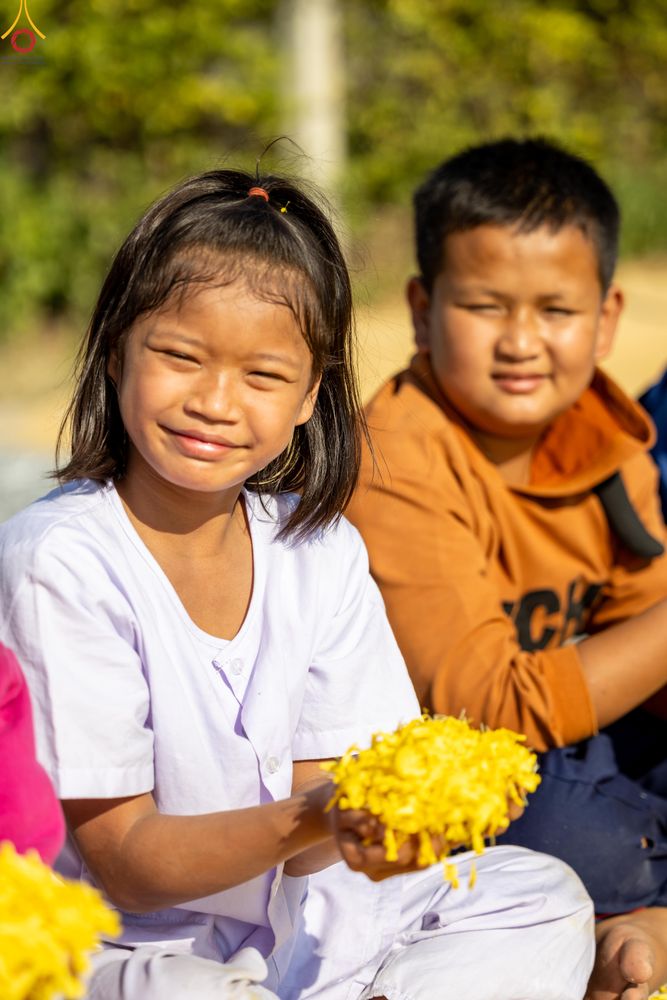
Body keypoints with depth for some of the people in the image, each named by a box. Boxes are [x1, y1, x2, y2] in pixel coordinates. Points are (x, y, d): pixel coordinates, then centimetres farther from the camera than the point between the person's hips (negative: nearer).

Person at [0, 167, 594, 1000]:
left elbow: (301, 842, -4)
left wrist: (356, 826, -28)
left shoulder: (322, 551, -3)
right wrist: (305, 819, -34)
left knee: (546, 899, 2)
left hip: (293, 910, 6)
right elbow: (121, 859, -18)